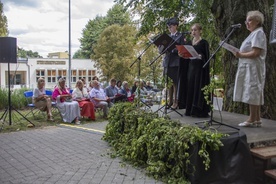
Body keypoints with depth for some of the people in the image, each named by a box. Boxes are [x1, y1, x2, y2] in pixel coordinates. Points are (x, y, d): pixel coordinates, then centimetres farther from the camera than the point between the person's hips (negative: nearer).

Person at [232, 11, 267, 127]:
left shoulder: (258, 33, -9)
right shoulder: (254, 33, 22)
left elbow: (256, 53, -19)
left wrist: (241, 55, -12)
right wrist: (240, 54, 7)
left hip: (253, 68, -10)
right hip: (249, 68, 10)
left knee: (252, 92, -8)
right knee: (254, 93, 9)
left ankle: (252, 119, -4)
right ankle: (257, 119, 13)